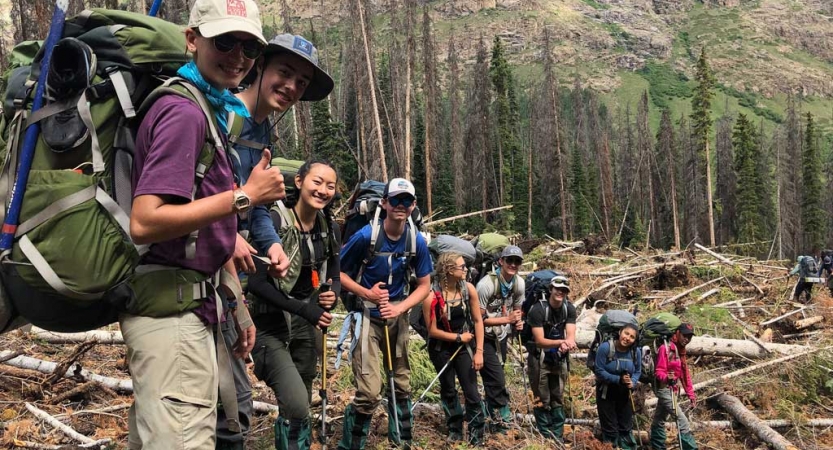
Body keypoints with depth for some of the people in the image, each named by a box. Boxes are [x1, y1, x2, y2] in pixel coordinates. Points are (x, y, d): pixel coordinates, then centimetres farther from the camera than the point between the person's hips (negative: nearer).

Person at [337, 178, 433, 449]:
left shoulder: (417, 241, -5)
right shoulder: (366, 236, -16)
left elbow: (424, 285, 2)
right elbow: (337, 272, -7)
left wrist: (400, 308, -14)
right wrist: (367, 293, -20)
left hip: (398, 317, 4)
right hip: (368, 316, -4)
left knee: (402, 385, 17)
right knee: (369, 393, -13)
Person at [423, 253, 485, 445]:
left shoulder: (468, 289, -13)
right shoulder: (432, 297, -23)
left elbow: (478, 321, -7)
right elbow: (432, 330, -15)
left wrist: (479, 351, -10)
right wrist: (458, 337, -12)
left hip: (465, 345, 1)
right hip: (441, 348, -1)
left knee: (471, 391, -1)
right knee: (448, 389, 14)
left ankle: (477, 436, 11)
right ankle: (455, 431, 31)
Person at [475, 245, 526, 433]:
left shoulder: (519, 283, -3)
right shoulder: (487, 284, -25)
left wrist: (518, 322, -9)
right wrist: (507, 319, -24)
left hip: (502, 336, 6)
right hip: (485, 337, -6)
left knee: (493, 380, 17)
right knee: (497, 379, -10)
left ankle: (493, 414, 31)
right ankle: (502, 418, 6)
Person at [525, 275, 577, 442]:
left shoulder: (569, 309, -5)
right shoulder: (538, 309, -20)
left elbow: (570, 336, -15)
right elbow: (540, 340, -22)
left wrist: (567, 344, -39)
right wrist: (561, 342, -36)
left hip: (559, 358, 5)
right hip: (540, 358, -4)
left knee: (558, 400, 11)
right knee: (543, 401, 0)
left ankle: (558, 437, 21)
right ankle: (546, 437, 11)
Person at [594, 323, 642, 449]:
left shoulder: (636, 351, -11)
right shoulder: (605, 347, -23)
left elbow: (637, 371, 1)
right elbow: (599, 371, -21)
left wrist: (632, 382, -19)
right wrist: (618, 379, -28)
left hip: (625, 393, 4)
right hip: (606, 392, -3)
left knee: (626, 426, 16)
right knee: (610, 427, 5)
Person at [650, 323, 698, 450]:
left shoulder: (680, 350, 12)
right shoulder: (665, 348, -16)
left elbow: (685, 374, 15)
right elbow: (659, 372, -19)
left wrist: (691, 394, 13)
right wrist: (667, 378, -40)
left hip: (673, 390, 9)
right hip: (665, 389, -9)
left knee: (659, 421, 16)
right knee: (683, 422, -13)